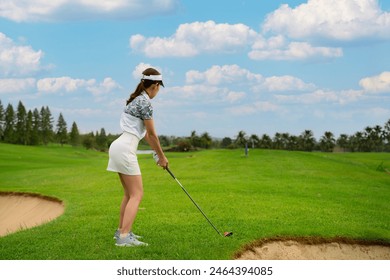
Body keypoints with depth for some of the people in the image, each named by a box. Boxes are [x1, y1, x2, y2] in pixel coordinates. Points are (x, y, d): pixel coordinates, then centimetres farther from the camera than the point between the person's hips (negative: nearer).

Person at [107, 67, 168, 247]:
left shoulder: (137, 99, 18)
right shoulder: (145, 102, -11)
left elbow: (145, 132, 22)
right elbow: (152, 134, -6)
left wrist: (158, 154, 24)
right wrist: (162, 156, 7)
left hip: (118, 147, 10)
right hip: (125, 149, -10)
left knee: (129, 193, 18)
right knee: (137, 194, -9)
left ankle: (121, 230, 24)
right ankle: (124, 237, -17)